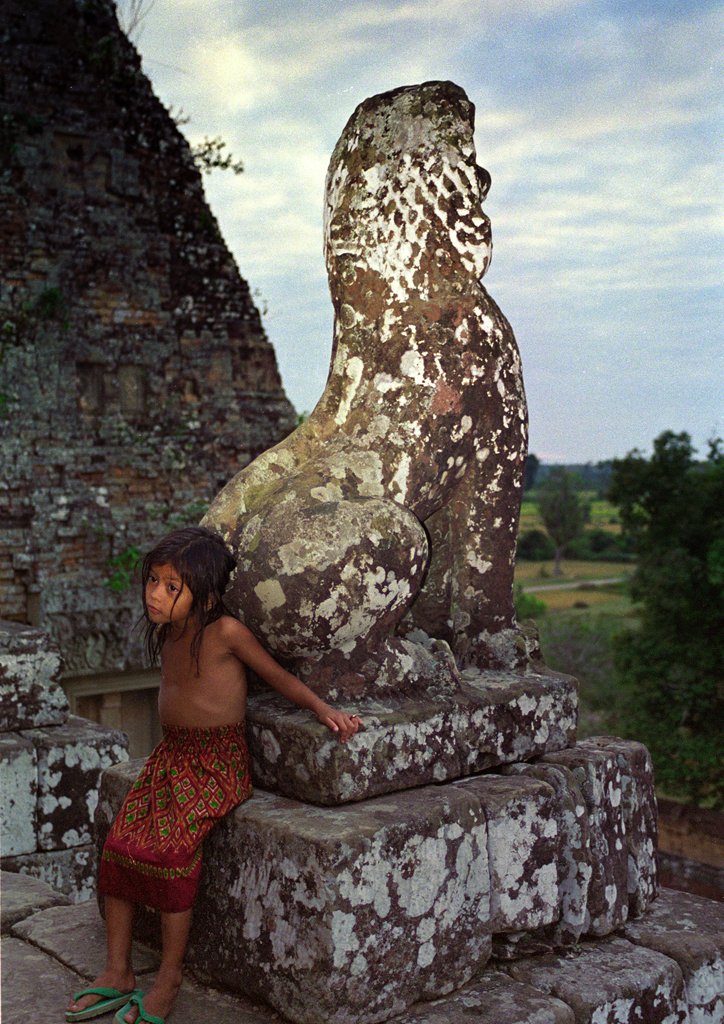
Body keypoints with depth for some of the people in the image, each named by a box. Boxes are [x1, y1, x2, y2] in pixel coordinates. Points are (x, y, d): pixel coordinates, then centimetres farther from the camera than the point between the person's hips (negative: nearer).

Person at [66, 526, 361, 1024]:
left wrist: (324, 709, -15)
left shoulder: (225, 631, -16)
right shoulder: (167, 630, 5)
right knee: (119, 844, -4)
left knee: (170, 849, -21)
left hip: (217, 759, -7)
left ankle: (170, 978, -3)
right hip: (172, 753, 7)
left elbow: (278, 675, -9)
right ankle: (117, 972, 9)